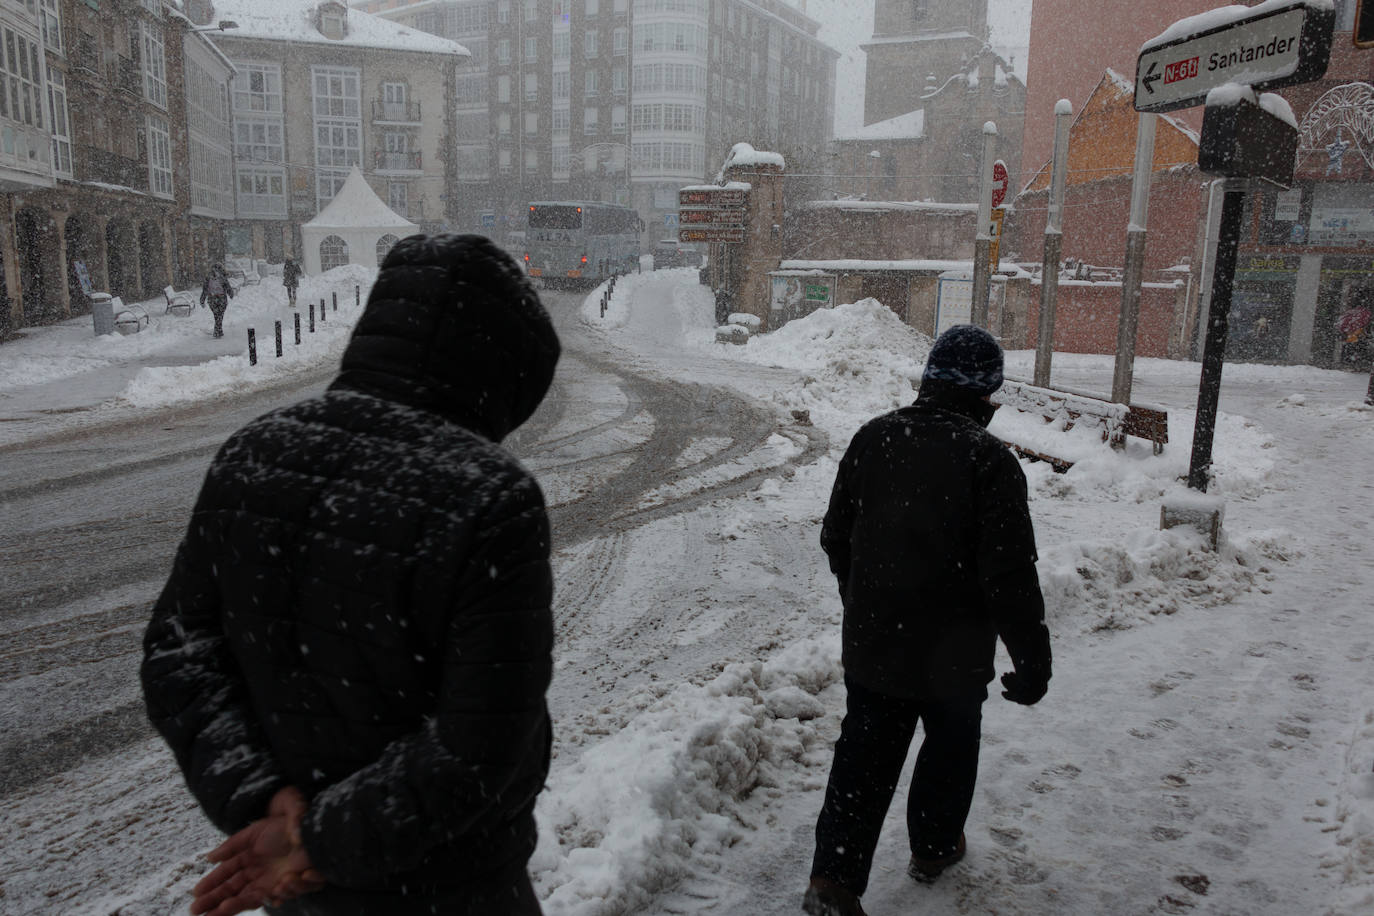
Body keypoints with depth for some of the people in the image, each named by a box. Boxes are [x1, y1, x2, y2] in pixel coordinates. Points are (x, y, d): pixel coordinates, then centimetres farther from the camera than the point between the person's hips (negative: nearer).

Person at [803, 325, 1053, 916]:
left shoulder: (874, 437, -2)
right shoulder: (989, 459, -18)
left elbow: (835, 537, 6)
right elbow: (1010, 574, -19)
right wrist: (1032, 658, -8)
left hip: (871, 642, 4)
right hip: (953, 651, -3)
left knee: (864, 754, 14)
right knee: (950, 747, 21)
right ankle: (935, 848, 40)